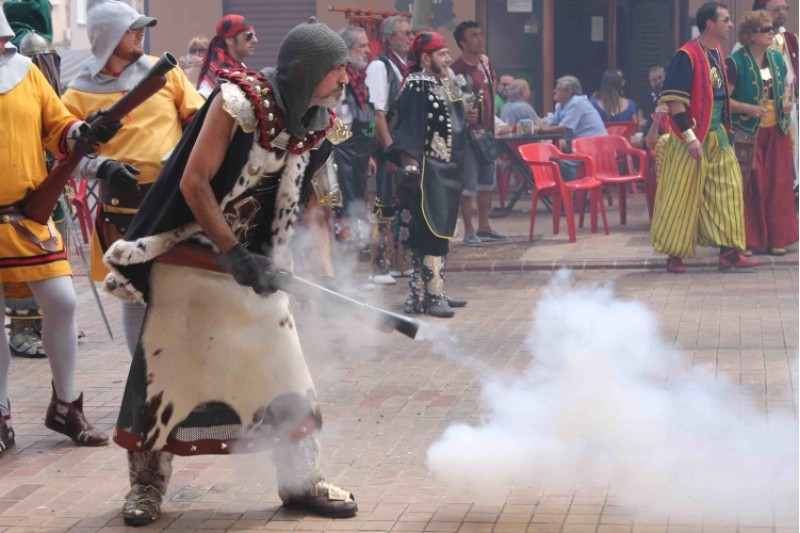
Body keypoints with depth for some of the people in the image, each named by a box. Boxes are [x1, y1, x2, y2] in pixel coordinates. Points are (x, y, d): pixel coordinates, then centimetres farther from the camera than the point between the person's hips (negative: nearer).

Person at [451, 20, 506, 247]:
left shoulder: (484, 62, 8)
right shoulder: (456, 69, -16)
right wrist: (465, 115, -32)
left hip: (487, 130, 8)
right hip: (469, 132, -8)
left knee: (487, 180, 16)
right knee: (468, 183, -4)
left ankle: (484, 226, 28)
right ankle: (469, 231, 4)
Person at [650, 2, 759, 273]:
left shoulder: (718, 53, 9)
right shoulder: (687, 56, -16)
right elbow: (674, 100, -20)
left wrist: (725, 127, 18)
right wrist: (690, 137, -24)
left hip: (717, 136, 8)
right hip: (692, 139, -8)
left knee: (726, 191, 5)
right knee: (683, 197, 0)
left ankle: (729, 253, 9)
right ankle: (675, 254, 11)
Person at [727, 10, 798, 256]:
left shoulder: (776, 58, 9)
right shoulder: (736, 62, -9)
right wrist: (750, 108, -23)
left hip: (776, 131, 6)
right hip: (748, 133, -6)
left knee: (777, 184, 6)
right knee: (750, 186, -4)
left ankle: (776, 238, 14)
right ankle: (751, 239, 5)